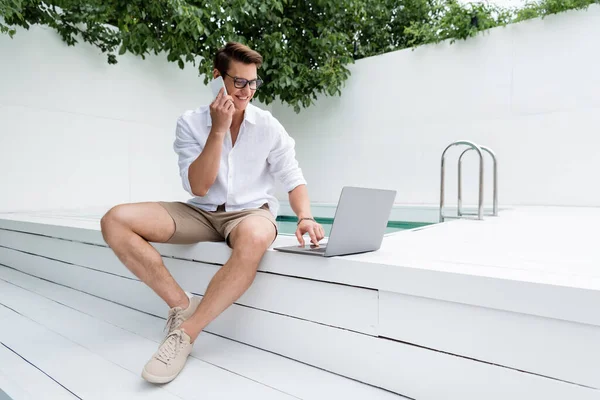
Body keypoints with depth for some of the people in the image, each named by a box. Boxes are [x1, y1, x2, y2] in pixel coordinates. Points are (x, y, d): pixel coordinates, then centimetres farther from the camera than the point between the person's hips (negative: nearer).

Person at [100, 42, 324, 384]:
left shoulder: (268, 126, -1)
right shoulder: (191, 123, -2)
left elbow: (294, 180, -2)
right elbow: (199, 188, -10)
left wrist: (305, 218, -22)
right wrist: (218, 130, -18)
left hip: (250, 212, -2)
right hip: (202, 212, 2)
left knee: (255, 239, -41)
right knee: (115, 221, -16)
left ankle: (185, 334, -26)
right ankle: (181, 303, -11)